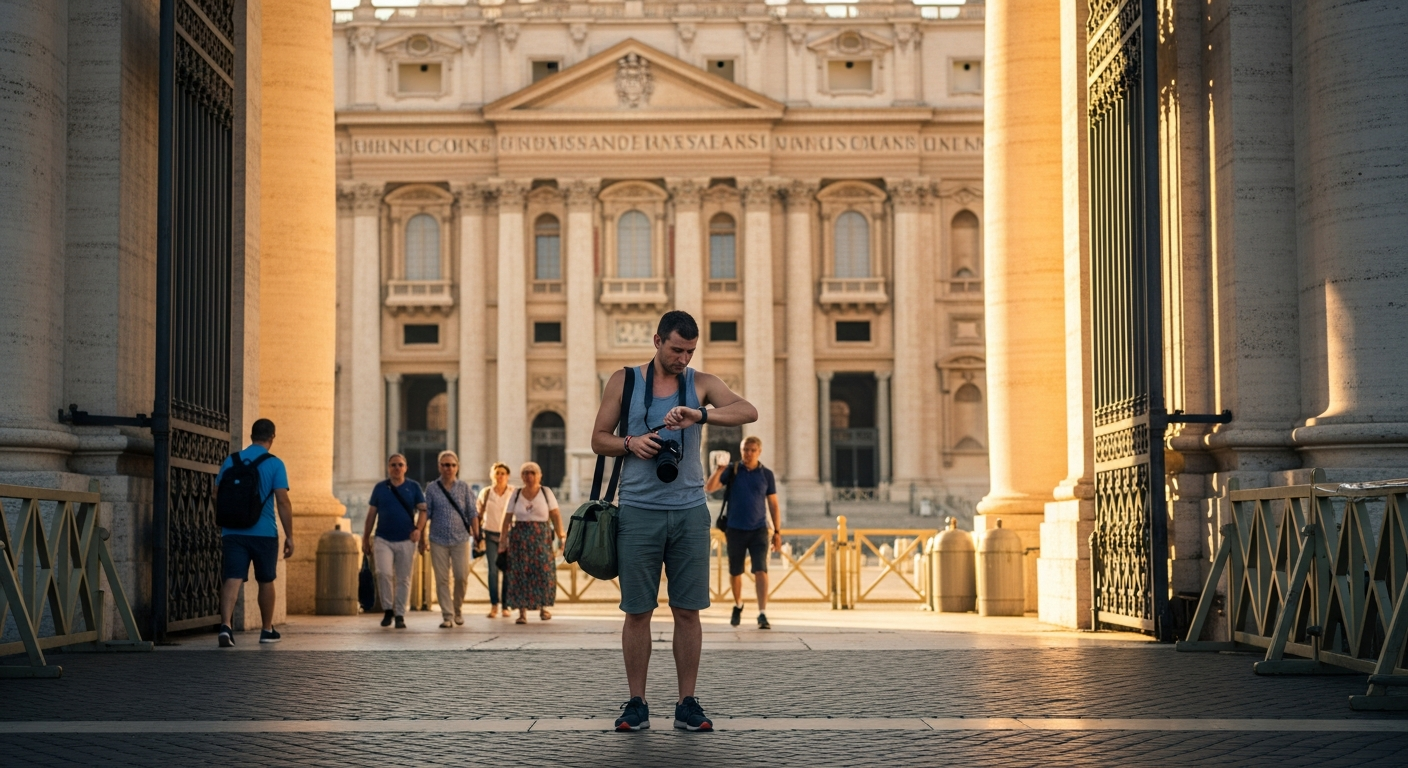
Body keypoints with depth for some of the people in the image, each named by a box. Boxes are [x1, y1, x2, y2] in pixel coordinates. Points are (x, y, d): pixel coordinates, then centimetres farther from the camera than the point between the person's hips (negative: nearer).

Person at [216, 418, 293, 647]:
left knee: (233, 579, -6)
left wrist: (221, 532, 18)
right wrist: (289, 536, -4)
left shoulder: (230, 461, 7)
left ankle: (225, 626, -26)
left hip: (233, 532, 2)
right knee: (266, 581, 14)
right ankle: (267, 630, 26)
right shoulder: (275, 464, -4)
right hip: (264, 534, -2)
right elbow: (283, 502, -9)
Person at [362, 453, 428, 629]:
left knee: (403, 579, 3)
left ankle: (400, 615, 10)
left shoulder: (413, 487, 5)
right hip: (383, 540, 0)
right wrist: (366, 538, 10)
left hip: (406, 541, 0)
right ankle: (387, 609, 0)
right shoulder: (380, 488, 7)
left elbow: (422, 509, 1)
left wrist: (419, 529, -16)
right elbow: (371, 514, 11)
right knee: (384, 573, -16)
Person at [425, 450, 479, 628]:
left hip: (461, 539, 0)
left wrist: (476, 536, 2)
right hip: (438, 540, 0)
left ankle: (457, 609, 19)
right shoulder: (432, 489, 4)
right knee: (442, 580, -2)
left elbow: (472, 513, 6)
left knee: (462, 577, -3)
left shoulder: (464, 487, 5)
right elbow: (426, 513, 4)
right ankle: (448, 616, 3)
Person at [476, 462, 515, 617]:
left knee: (507, 571, 0)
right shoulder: (486, 493, 4)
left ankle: (506, 606, 7)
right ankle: (493, 605, -2)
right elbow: (479, 515, 9)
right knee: (493, 570, -8)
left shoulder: (514, 493, 0)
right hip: (491, 535, 0)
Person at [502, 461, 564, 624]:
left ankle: (543, 607, 18)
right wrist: (502, 539, -1)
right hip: (520, 538, 1)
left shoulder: (546, 492, 3)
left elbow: (555, 514, -4)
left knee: (543, 571, -2)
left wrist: (560, 532, -17)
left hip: (541, 537, -1)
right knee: (520, 573, -4)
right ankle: (522, 612, -3)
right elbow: (507, 518, 5)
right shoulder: (516, 494, 7)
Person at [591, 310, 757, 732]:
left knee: (688, 611, 3)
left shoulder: (701, 383, 5)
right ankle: (636, 703, 11)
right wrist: (630, 443, -12)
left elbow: (748, 411, -10)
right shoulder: (624, 381, 6)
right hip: (639, 511, -1)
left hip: (689, 511, 1)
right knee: (637, 611, 2)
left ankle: (687, 704, 10)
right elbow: (599, 439, 9)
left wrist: (700, 415, -26)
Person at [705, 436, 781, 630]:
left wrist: (777, 532, 2)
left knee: (761, 571, -14)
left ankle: (762, 614, -18)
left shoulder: (766, 475, 2)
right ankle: (738, 605, 36)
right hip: (735, 530, 1)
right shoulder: (732, 471, 1)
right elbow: (709, 488, -9)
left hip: (758, 530, -1)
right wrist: (719, 470, -25)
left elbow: (773, 505, 6)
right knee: (735, 572, 12)